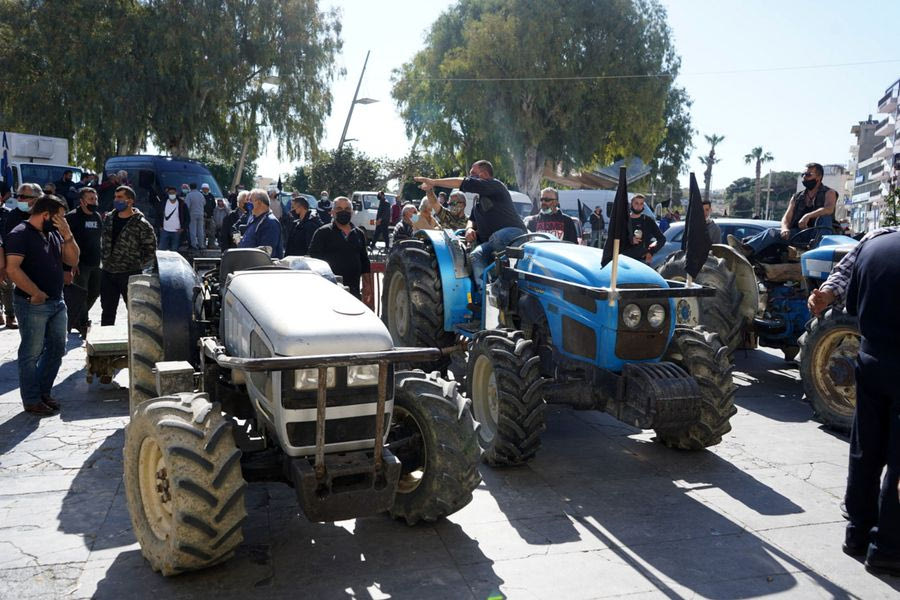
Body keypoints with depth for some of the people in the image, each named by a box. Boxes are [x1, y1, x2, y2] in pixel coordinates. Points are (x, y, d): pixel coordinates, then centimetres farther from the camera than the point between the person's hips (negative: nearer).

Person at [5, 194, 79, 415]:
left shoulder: (54, 234, 12)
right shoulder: (20, 234, -11)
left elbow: (72, 260, 10)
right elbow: (13, 269, -21)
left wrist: (67, 235, -3)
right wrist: (36, 294, -19)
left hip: (57, 303, 8)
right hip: (33, 305, -8)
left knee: (57, 349, 13)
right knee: (31, 353, 1)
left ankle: (44, 392, 28)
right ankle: (32, 400, 12)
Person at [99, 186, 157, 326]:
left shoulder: (141, 224, -12)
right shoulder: (109, 219, 7)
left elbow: (151, 250, -7)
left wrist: (138, 264, -9)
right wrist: (104, 259, 14)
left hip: (130, 274, -6)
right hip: (107, 273, 6)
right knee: (107, 311, 15)